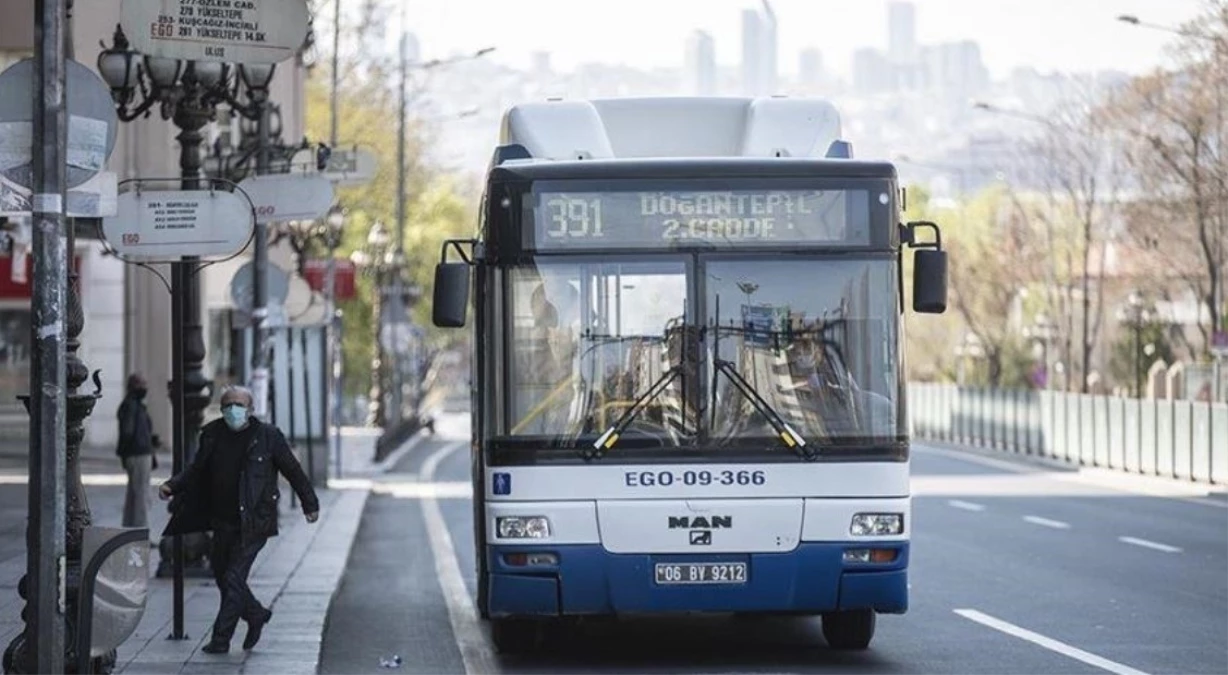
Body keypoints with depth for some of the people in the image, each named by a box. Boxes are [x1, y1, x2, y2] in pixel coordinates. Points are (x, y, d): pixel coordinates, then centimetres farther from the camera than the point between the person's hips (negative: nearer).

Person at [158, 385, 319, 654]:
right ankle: (256, 615, 36)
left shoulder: (268, 436, -6)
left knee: (233, 578, -9)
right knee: (222, 575, 13)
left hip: (253, 523, -5)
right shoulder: (212, 435, 4)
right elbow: (196, 470, 14)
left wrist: (310, 504, 5)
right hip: (222, 521, 5)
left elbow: (292, 470, 2)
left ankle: (221, 639, -3)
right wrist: (172, 486, -2)